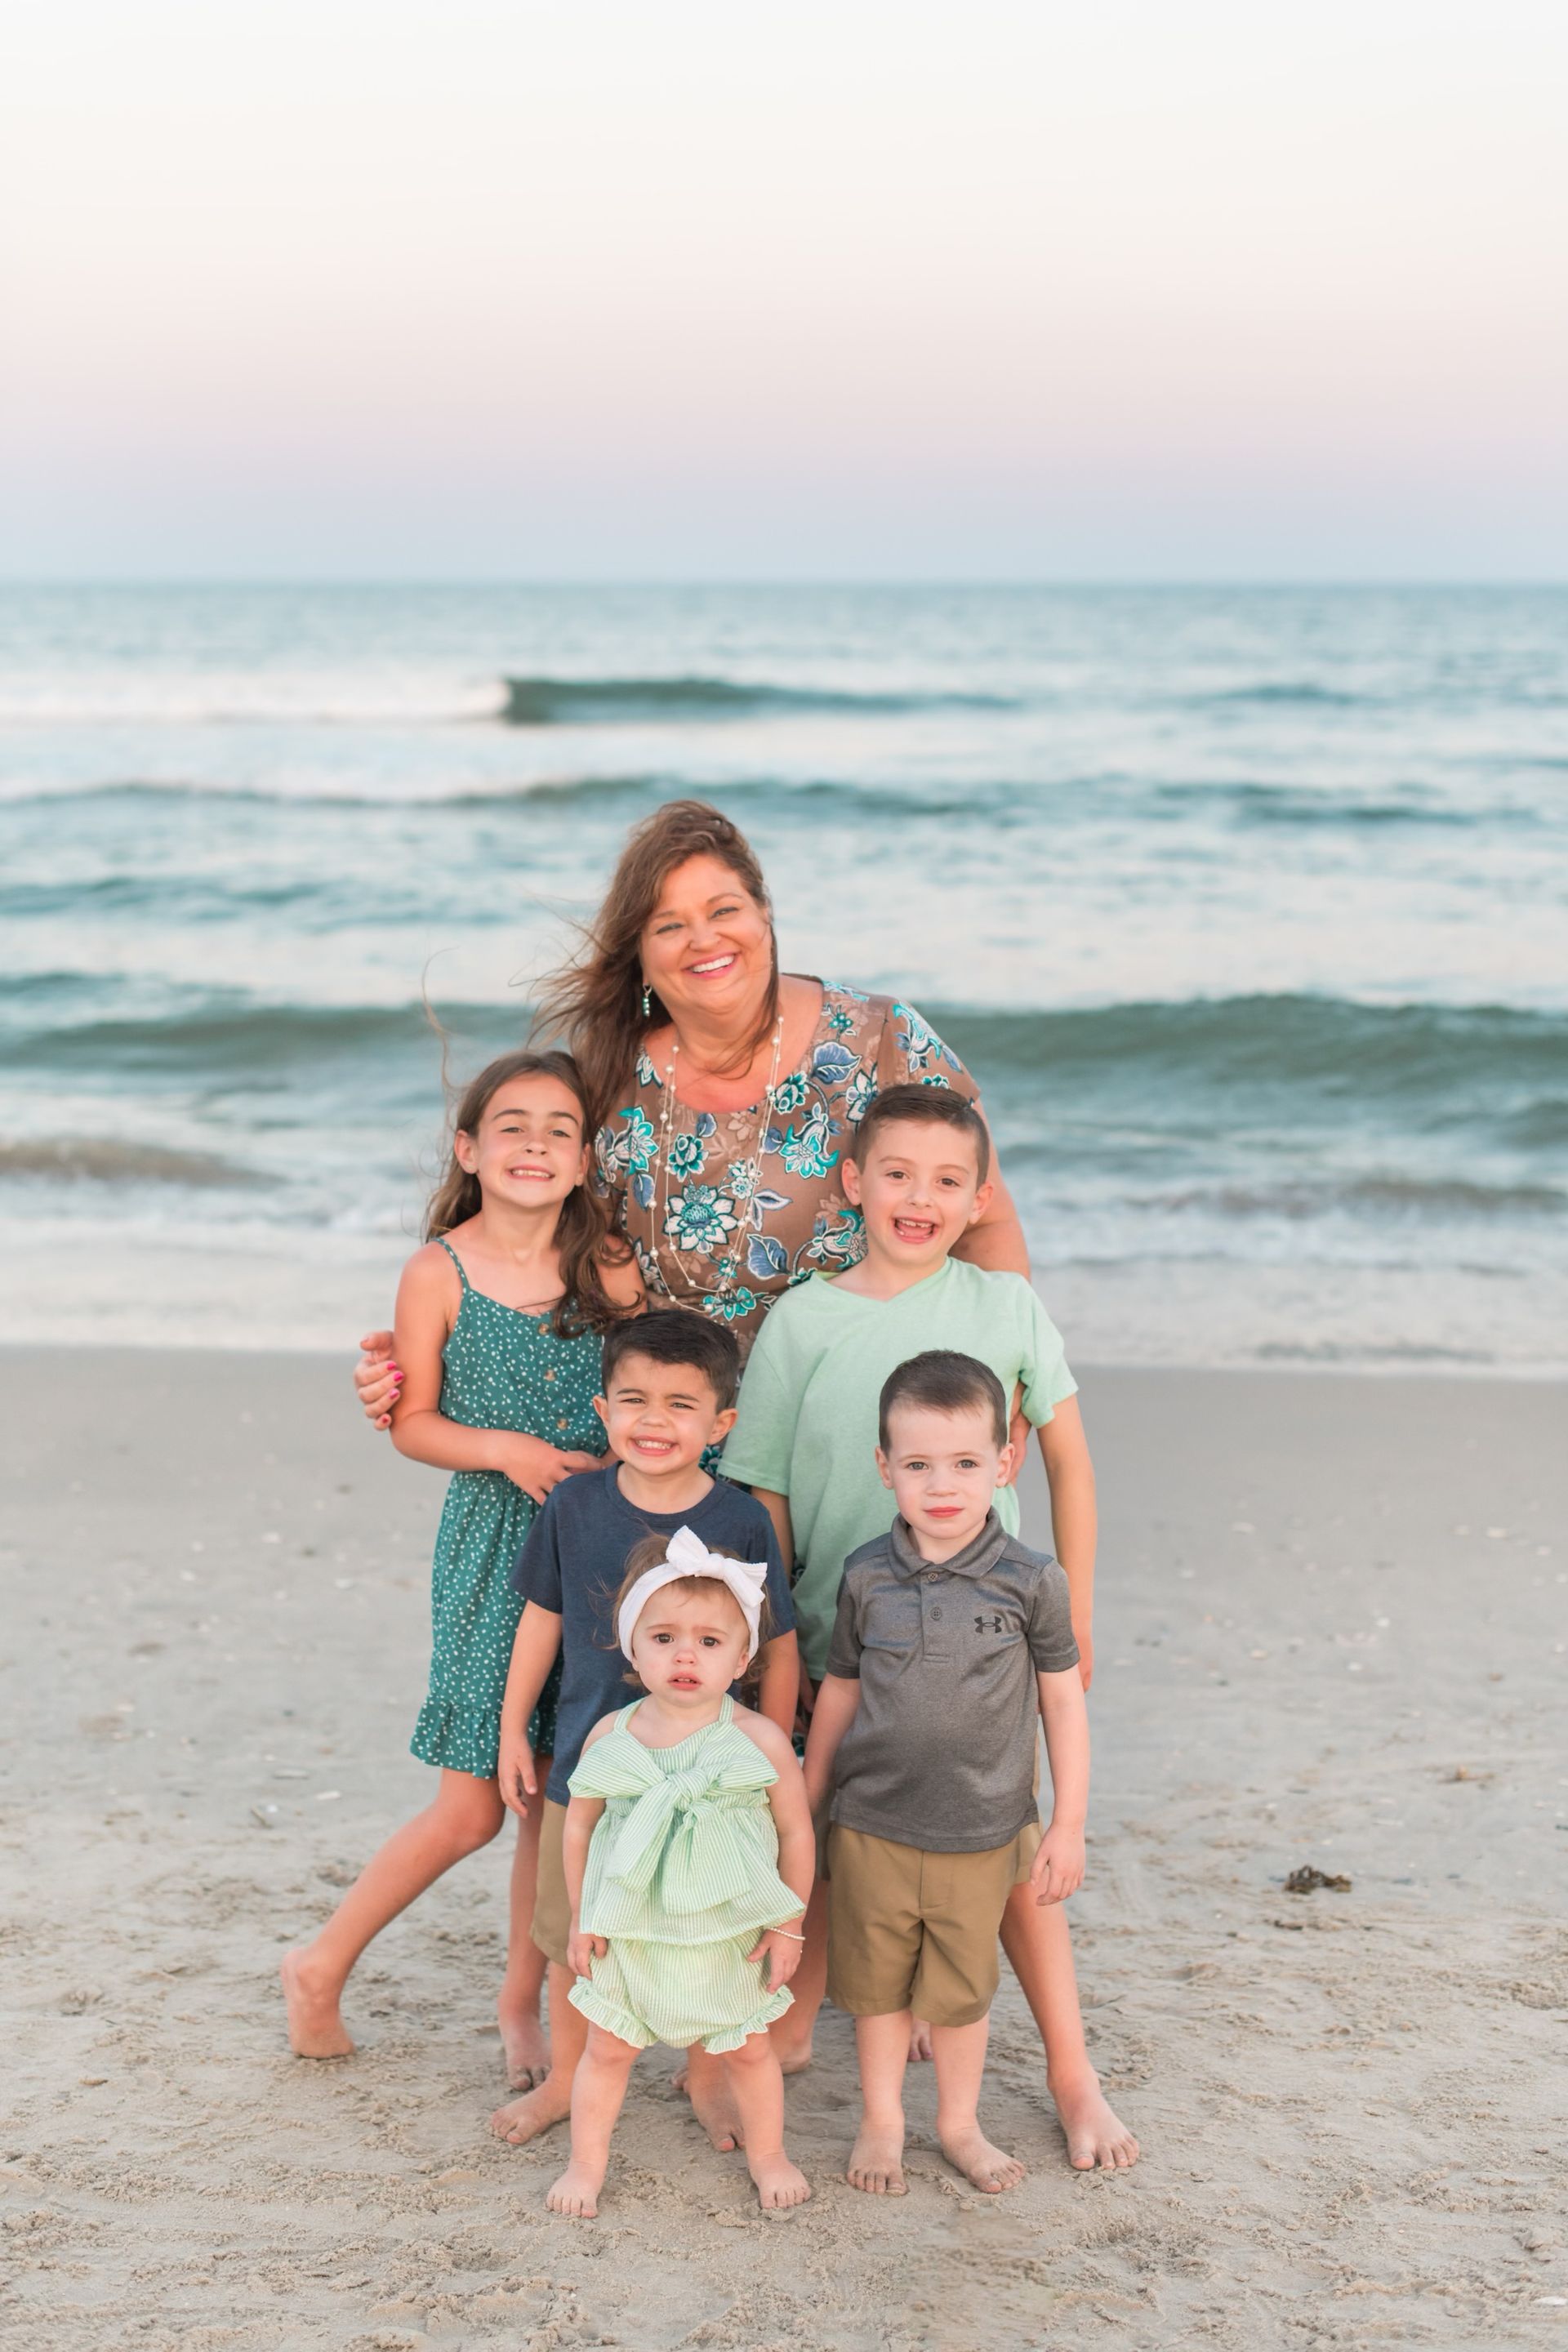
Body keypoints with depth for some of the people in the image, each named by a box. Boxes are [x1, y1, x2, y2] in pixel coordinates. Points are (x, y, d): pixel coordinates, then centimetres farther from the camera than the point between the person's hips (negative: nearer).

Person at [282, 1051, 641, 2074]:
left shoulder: (611, 1267, 0)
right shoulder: (439, 1272, -7)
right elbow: (414, 1422, -2)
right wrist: (507, 1449, -17)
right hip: (491, 1542, -3)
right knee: (473, 1808, 0)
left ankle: (523, 1999, 27)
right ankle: (322, 1968, 21)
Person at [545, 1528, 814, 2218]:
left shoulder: (760, 1741, -16)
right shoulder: (611, 1736, -10)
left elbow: (796, 1832, -7)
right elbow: (579, 1825, 1)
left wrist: (788, 1926, -4)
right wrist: (582, 1919, 3)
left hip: (729, 1935, -1)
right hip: (629, 1933, 1)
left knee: (747, 2049, 15)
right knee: (608, 2048, 13)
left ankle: (767, 2156, 36)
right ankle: (586, 2163, 30)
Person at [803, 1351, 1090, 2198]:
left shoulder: (1029, 1580, -9)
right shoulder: (867, 1576, -4)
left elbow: (1063, 1701, -1)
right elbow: (839, 1693, 7)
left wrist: (1068, 1825, 0)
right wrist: (805, 1808, 12)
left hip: (980, 1832, -1)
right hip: (871, 1825, 1)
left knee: (962, 1986, 12)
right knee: (877, 1981, 13)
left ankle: (959, 2122, 33)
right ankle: (880, 2122, 32)